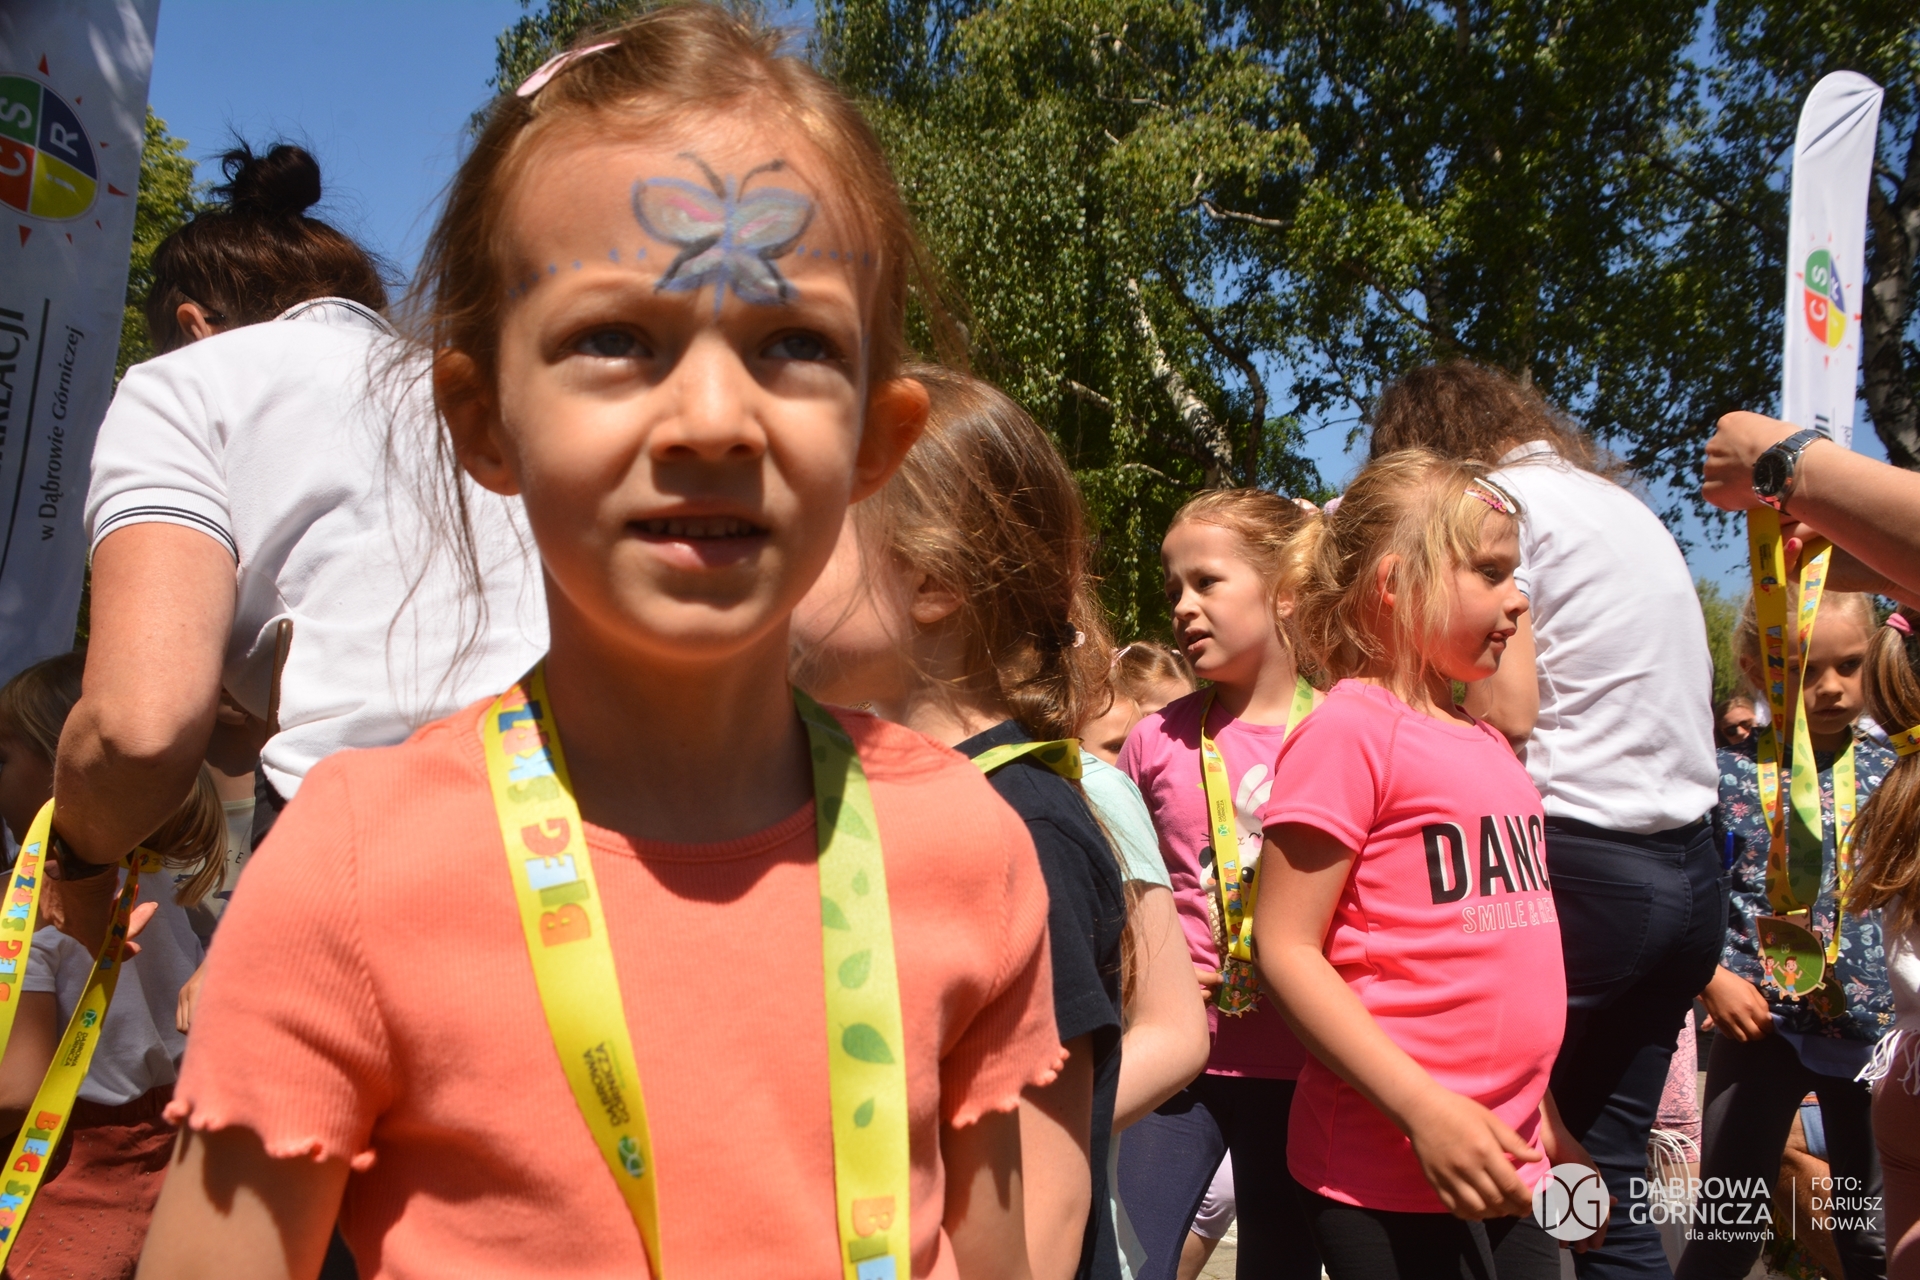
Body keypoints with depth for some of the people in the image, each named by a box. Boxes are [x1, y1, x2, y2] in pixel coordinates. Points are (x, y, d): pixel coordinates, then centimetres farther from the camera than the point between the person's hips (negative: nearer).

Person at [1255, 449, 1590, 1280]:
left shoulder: (1487, 744, 11)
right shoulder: (1350, 729, -13)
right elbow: (1285, 947, -16)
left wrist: (1546, 1122, 19)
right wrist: (1425, 1111, -20)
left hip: (1503, 1164, 8)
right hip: (1390, 1176, -8)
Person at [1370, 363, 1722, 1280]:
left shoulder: (1496, 498, -5)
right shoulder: (1624, 505, 21)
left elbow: (1505, 711, -15)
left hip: (1581, 861, -8)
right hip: (1688, 864, 9)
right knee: (1604, 1171, 13)